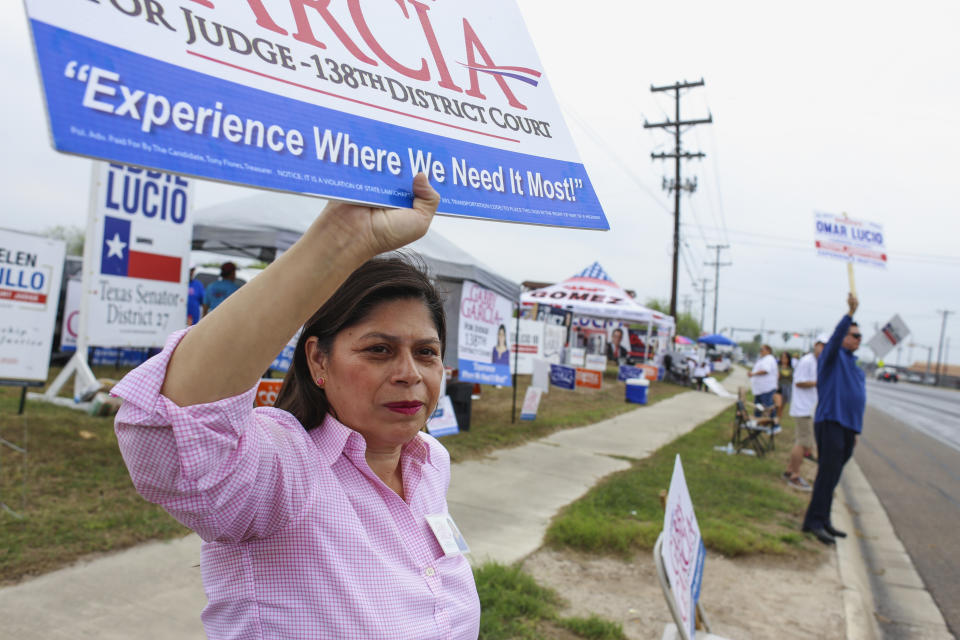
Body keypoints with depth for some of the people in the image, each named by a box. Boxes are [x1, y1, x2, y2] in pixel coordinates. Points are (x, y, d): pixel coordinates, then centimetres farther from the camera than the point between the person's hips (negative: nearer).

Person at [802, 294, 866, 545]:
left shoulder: (854, 365, 21)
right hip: (830, 423, -8)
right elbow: (835, 337, -25)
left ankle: (822, 521, 17)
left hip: (848, 426, 8)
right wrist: (851, 313, -38)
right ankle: (814, 521, -8)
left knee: (832, 476, 11)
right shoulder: (832, 356, -2)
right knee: (828, 474, -11)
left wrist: (855, 430, 23)